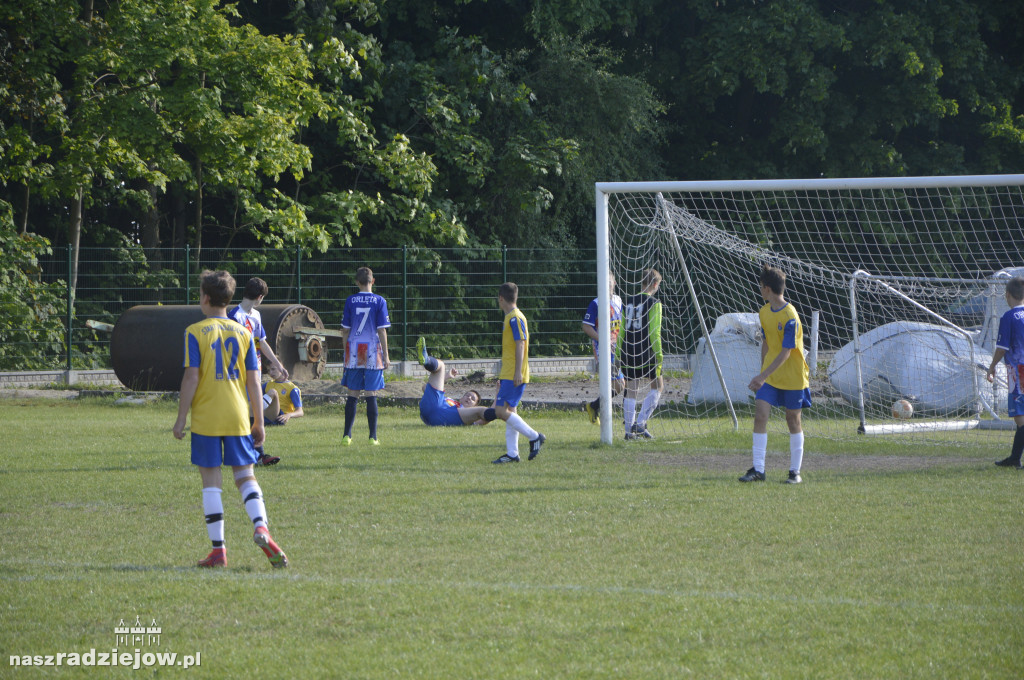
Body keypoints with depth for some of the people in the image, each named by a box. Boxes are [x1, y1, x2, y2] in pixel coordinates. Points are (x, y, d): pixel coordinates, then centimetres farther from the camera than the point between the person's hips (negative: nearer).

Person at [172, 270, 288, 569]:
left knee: (211, 480, 3)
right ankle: (261, 528, -18)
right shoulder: (243, 333, 6)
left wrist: (181, 418, -3)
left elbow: (191, 378, -9)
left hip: (206, 418, -3)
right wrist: (258, 422, 11)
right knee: (245, 476, 8)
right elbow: (254, 381, 5)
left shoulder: (195, 332, -4)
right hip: (238, 417, 3)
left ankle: (218, 550, 1)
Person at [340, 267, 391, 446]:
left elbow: (345, 330, 4)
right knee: (371, 395, 1)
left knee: (352, 395, 6)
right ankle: (373, 437, 0)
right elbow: (382, 330, -4)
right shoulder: (379, 301, -3)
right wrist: (386, 355, 1)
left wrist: (346, 353, 13)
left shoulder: (350, 301, 2)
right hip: (373, 350, -1)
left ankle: (347, 435, 4)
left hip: (354, 350, 1)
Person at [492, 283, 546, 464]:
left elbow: (520, 345, -18)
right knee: (509, 411, 9)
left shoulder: (515, 318, -13)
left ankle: (534, 437, -8)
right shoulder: (510, 318, 17)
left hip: (513, 375, -10)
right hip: (508, 374, 10)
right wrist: (502, 377, 26)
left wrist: (518, 372, -22)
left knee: (502, 411, -14)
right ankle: (512, 453, 10)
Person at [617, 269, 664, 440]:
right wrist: (658, 354, -8)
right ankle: (641, 424, -1)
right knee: (657, 385, 10)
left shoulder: (628, 302, 11)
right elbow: (654, 332, -11)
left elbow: (622, 330, 11)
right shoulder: (653, 303, -6)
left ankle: (630, 430, 5)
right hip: (646, 353, -5)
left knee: (630, 389, 8)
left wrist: (619, 352, 15)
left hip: (628, 353, 5)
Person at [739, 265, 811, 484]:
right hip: (770, 376, 6)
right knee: (760, 415, -7)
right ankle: (758, 470, -7)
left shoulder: (790, 317, -20)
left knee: (793, 420, 4)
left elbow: (785, 353, -23)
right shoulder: (764, 312, 5)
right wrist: (762, 375, 18)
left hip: (792, 376, -6)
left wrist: (763, 376, -27)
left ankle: (795, 472, 14)